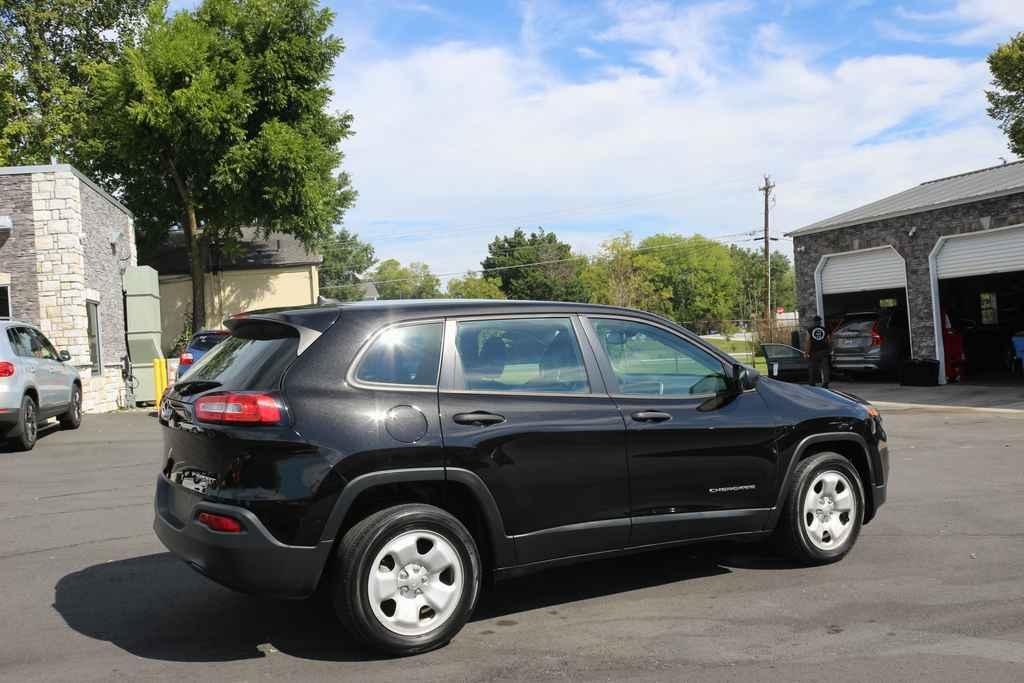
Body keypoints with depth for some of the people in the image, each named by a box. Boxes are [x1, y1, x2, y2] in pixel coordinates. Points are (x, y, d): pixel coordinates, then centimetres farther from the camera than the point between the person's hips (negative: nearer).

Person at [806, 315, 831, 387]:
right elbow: (829, 341, 3)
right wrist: (830, 351, 13)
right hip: (824, 351, 0)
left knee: (813, 368, 9)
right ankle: (825, 382, -11)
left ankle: (812, 382, 17)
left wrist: (808, 352, -3)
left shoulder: (810, 330, 0)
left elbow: (808, 342, -5)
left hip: (814, 352, 0)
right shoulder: (825, 329, 4)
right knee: (825, 367, 0)